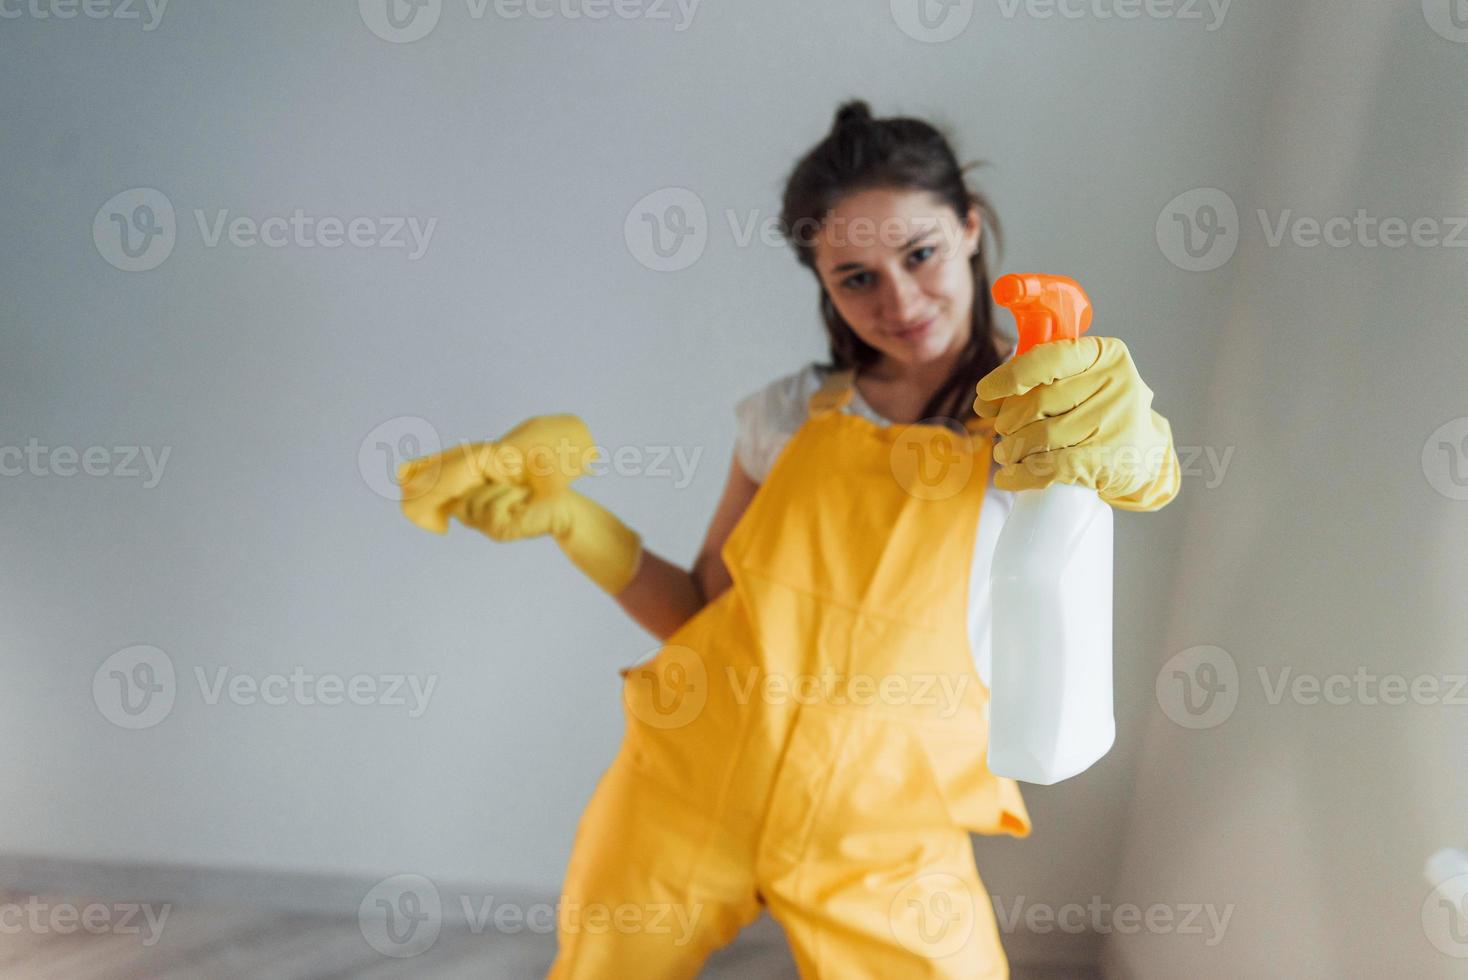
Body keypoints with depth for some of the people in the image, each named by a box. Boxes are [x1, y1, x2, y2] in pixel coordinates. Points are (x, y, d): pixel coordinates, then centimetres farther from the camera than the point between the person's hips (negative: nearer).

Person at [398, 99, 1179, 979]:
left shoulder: (1033, 427, -5)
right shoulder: (792, 415, 2)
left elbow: (1143, 473, -25)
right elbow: (705, 616, 7)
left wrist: (1136, 447, -47)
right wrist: (569, 516, -5)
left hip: (882, 844, -2)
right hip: (688, 787, 3)